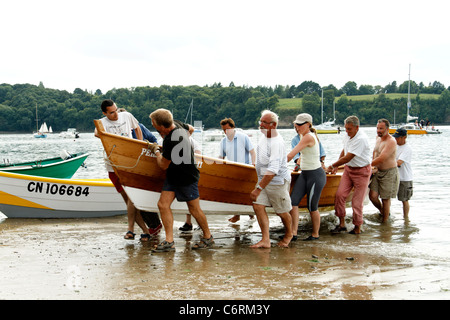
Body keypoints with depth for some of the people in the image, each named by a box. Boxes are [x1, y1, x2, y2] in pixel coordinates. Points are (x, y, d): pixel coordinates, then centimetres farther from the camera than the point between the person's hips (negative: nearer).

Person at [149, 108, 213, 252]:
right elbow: (191, 129, 20)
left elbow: (163, 165, -19)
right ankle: (169, 241, 0)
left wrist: (156, 151, -2)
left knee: (194, 209, 4)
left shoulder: (171, 141, -31)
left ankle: (208, 237, 24)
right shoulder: (176, 124, -3)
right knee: (163, 204, -1)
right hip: (173, 176, 9)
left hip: (187, 177, -9)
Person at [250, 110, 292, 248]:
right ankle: (265, 240, -3)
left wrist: (258, 188, -36)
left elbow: (273, 170, -33)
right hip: (263, 179, 8)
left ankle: (289, 234, 34)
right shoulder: (264, 136, 2)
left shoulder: (277, 143, -27)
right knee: (258, 206, -5)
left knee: (281, 212, 8)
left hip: (278, 181, -8)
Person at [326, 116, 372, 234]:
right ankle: (342, 224, 3)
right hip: (348, 169, 7)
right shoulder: (347, 136, 3)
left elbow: (348, 158, -24)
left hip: (361, 171, -7)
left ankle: (357, 228, 11)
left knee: (357, 201, -3)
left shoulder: (361, 139, -24)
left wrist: (332, 166, -14)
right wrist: (336, 166, 14)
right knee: (340, 194, -6)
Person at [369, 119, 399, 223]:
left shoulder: (391, 142, -20)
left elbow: (381, 159, -26)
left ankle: (384, 222, 14)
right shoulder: (378, 138, 8)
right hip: (378, 171, 7)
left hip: (389, 173, -7)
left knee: (385, 199, 1)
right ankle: (382, 211, 27)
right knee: (372, 195, -1)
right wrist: (374, 167, 11)